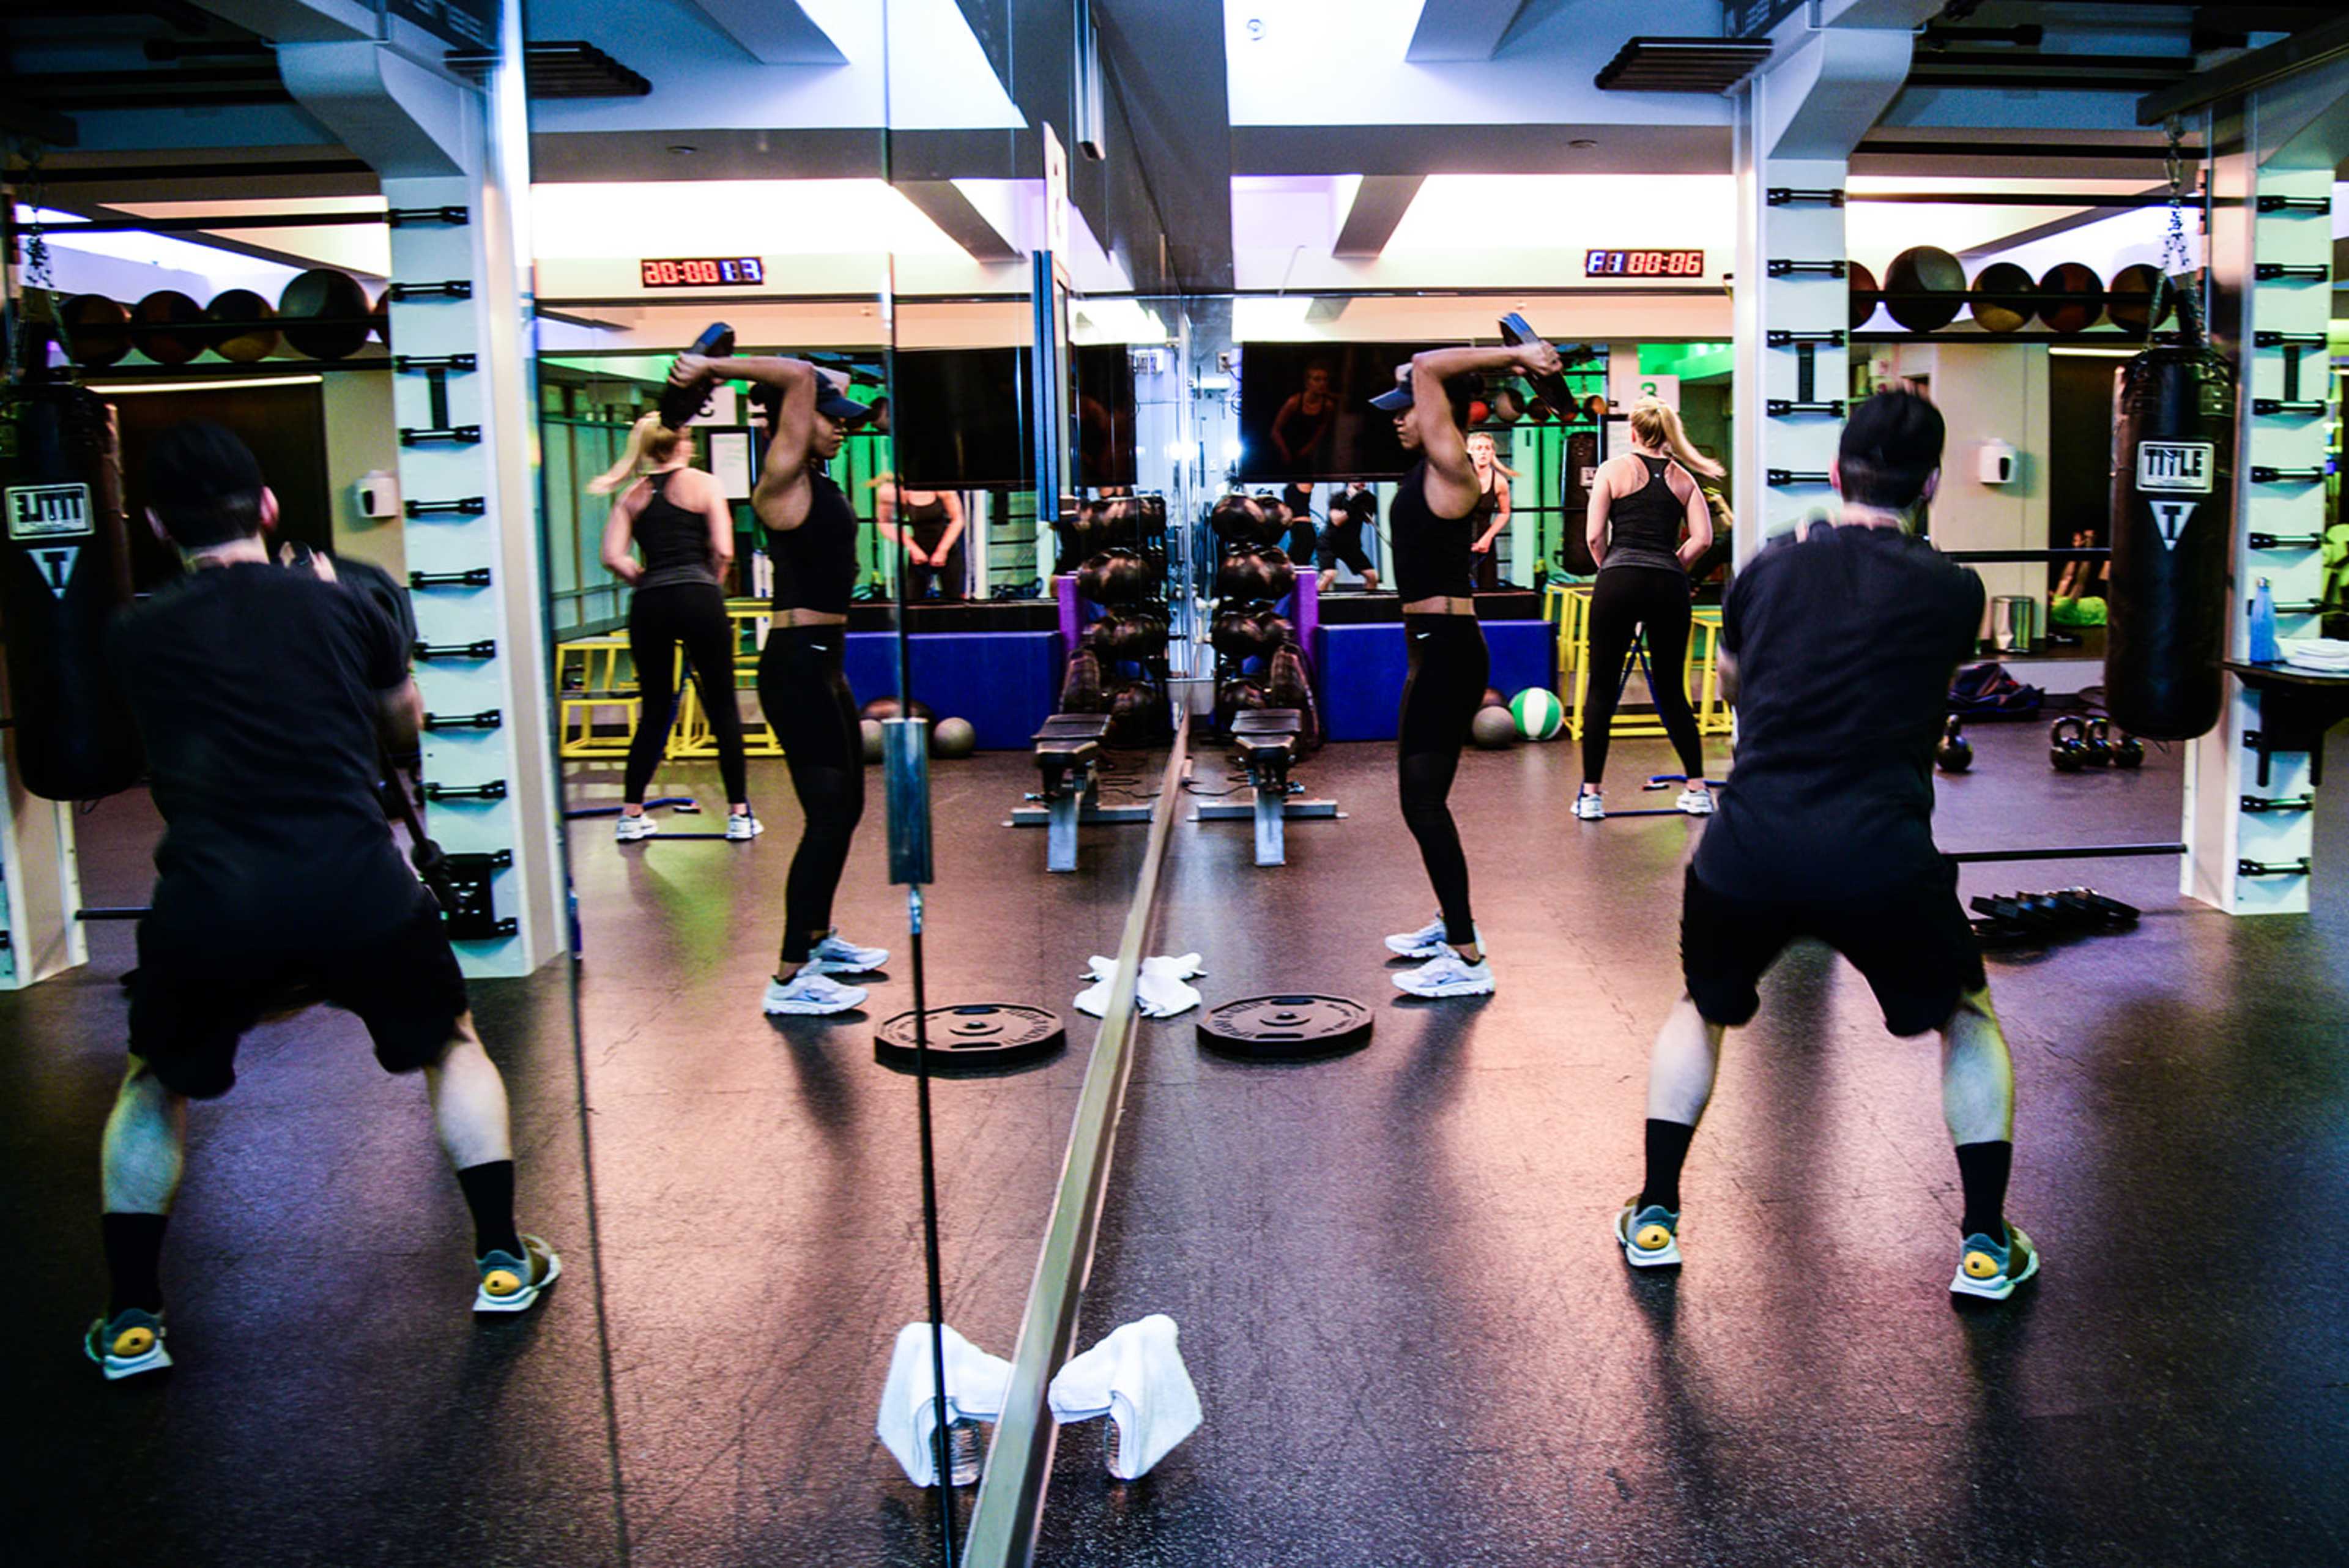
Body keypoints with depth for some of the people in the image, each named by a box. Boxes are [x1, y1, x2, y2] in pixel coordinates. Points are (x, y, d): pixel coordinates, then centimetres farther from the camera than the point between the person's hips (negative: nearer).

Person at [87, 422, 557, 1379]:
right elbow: (407, 719, 26)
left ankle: (131, 1321, 26)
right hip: (356, 888, 0)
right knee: (452, 1045, 26)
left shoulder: (135, 639, 9)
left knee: (155, 1086, 28)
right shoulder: (335, 604, 8)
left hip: (209, 906, 1)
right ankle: (503, 1262, 22)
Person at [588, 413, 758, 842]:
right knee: (723, 707, 5)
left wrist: (648, 582, 14)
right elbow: (723, 551, -4)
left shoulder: (632, 495, 13)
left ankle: (631, 815, 15)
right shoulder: (704, 484, 5)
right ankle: (739, 814, 5)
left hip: (648, 604, 3)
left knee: (654, 711, 14)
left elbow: (614, 557, 2)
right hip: (699, 598, -3)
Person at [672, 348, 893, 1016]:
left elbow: (831, 381, 25)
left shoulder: (816, 477, 13)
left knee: (845, 808, 18)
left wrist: (716, 370, 19)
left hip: (824, 663, 10)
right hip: (797, 664, -10)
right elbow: (800, 377, -23)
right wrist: (711, 368, -15)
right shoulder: (782, 479, -12)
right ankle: (790, 980, -4)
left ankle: (818, 939, 34)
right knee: (828, 814, -9)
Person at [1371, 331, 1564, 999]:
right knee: (1418, 794, 18)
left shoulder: (1449, 467, -12)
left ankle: (1466, 960, -9)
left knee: (1424, 801, -11)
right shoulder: (1427, 466, 13)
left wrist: (1513, 357, -14)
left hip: (1448, 648, -10)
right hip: (1431, 647, 10)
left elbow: (1425, 367, -19)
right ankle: (1452, 923, 32)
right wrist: (1501, 363, 17)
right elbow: (1422, 375, 25)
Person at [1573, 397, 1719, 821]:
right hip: (1670, 585, 3)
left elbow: (1595, 536, -1)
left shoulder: (1614, 469, 6)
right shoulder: (1683, 477, 14)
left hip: (1619, 580, -3)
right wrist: (1668, 566, 15)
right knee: (1672, 691, 14)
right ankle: (1697, 790, 15)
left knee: (1602, 690, 4)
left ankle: (1591, 794, 5)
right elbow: (1702, 539, 3)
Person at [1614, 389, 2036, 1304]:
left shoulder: (1769, 568, 11)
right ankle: (1986, 1245, 23)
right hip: (1882, 854, -1)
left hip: (1750, 846, 2)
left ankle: (1655, 1219, 27)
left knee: (1703, 1010, 29)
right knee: (1967, 1022, 25)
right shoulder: (1952, 593, 6)